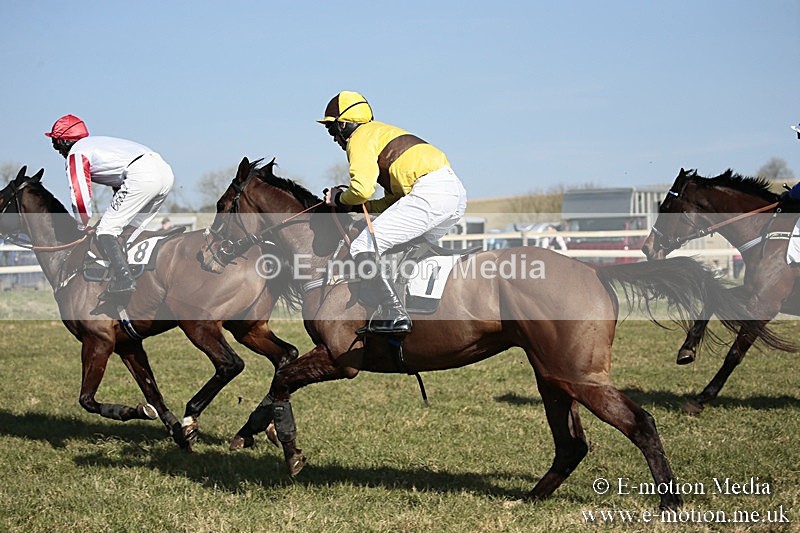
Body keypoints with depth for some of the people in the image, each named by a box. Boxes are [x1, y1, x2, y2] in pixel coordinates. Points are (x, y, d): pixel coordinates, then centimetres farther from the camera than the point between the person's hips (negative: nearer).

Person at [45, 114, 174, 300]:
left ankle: (123, 279, -21)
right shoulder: (97, 142, 35)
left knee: (106, 230, -5)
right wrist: (113, 217, 34)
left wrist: (83, 227, 13)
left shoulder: (75, 154, 8)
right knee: (131, 230, 22)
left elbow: (80, 194, 0)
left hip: (141, 175, -9)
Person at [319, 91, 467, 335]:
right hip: (456, 191, 10)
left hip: (430, 193, -10)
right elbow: (395, 200, 30)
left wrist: (341, 199, 7)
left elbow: (362, 188, -13)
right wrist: (357, 205, 23)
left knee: (363, 248, -9)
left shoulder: (360, 138, 3)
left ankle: (393, 313, -12)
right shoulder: (383, 133, 32)